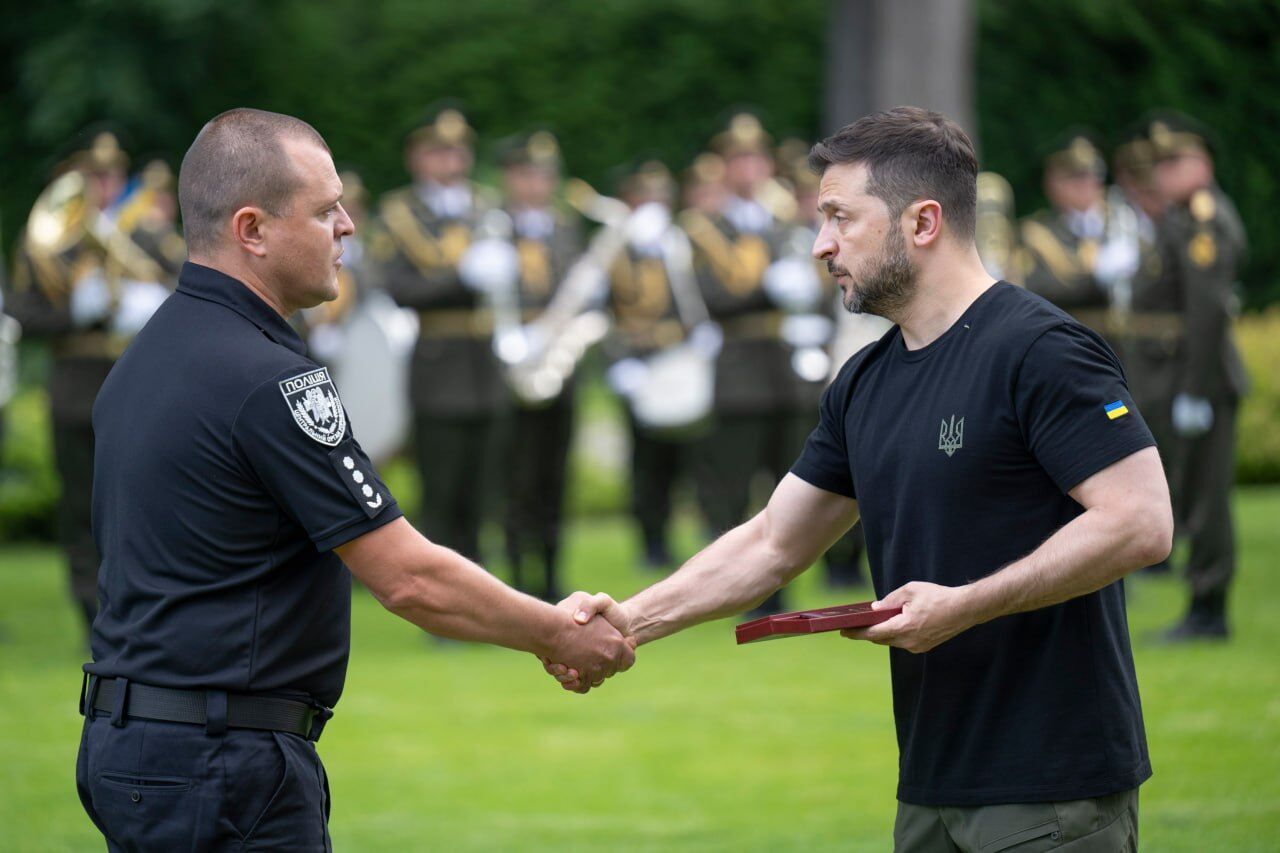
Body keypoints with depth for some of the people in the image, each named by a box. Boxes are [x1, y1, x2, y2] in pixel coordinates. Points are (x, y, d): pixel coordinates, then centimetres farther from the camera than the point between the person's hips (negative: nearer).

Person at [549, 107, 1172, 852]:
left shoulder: (1038, 350, -13)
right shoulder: (865, 384, 14)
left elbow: (1142, 523, -20)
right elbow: (773, 545, 19)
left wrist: (963, 605, -20)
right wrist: (630, 620, 6)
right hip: (933, 787, 8)